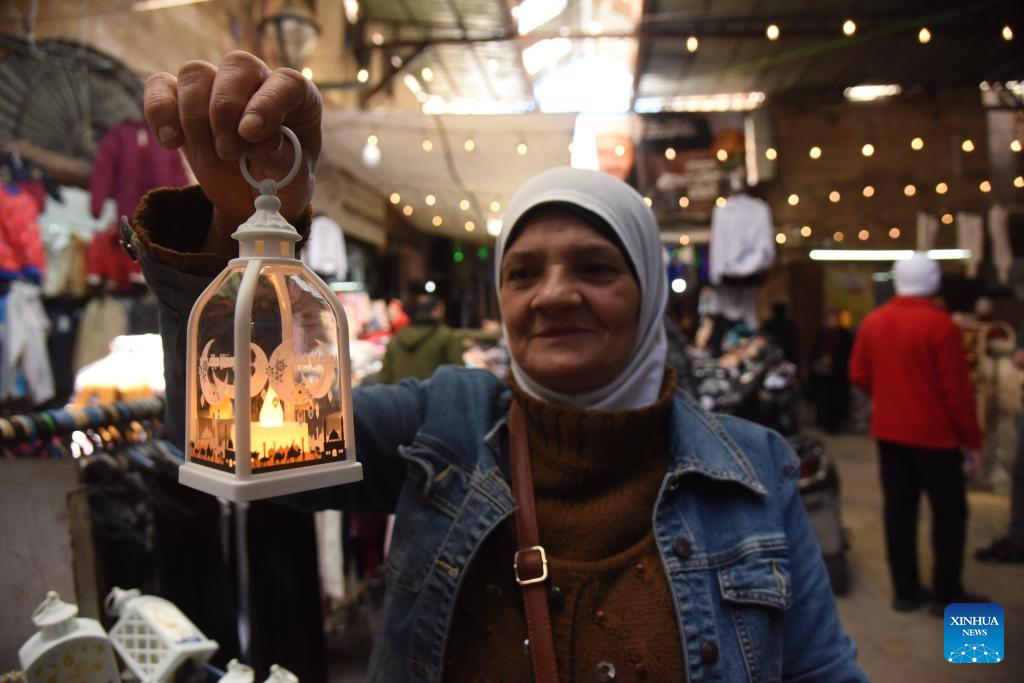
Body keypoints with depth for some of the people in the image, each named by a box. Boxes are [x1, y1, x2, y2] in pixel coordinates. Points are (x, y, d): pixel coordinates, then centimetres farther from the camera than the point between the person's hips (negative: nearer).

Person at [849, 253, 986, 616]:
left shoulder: (872, 321, 1)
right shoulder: (940, 323, -16)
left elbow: (859, 375, 6)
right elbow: (957, 389, -15)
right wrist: (971, 439, -5)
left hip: (889, 431, 5)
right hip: (935, 433, -5)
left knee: (899, 509, 11)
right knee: (949, 512, 9)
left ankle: (906, 590, 19)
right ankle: (947, 594, 17)